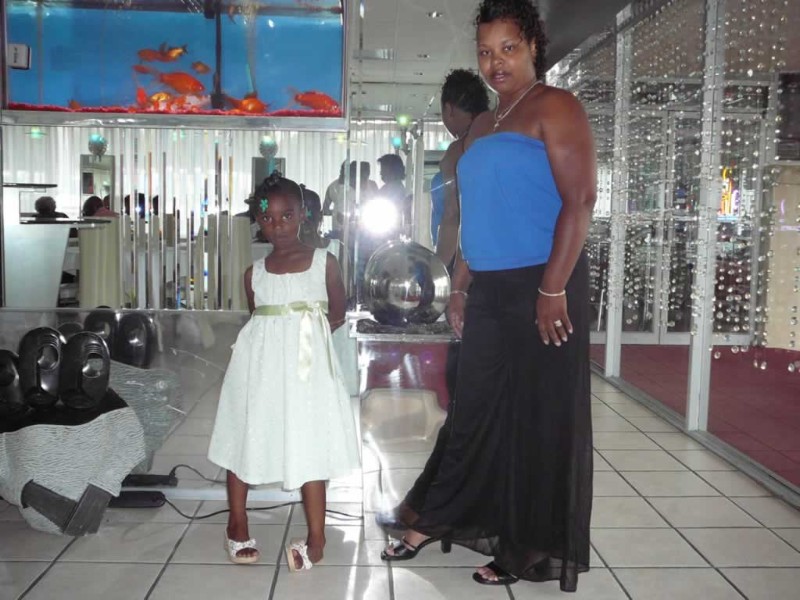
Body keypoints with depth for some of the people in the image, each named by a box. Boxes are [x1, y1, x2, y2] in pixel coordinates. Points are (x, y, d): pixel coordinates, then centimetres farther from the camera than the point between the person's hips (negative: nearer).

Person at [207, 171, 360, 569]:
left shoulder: (324, 263, -1)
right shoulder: (254, 273, 5)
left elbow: (337, 315, 7)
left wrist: (305, 333, -3)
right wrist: (283, 333, -1)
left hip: (307, 365, -2)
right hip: (260, 364, 3)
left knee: (310, 446, -1)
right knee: (244, 438, 12)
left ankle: (316, 539, 10)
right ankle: (237, 525, 32)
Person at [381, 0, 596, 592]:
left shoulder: (554, 108, -6)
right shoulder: (483, 125, 18)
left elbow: (581, 199, -14)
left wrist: (554, 289, -20)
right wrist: (461, 285, 17)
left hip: (541, 287, -7)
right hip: (490, 290, 7)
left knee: (540, 418, 3)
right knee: (475, 409, 14)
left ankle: (533, 553, 17)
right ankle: (432, 519, 26)